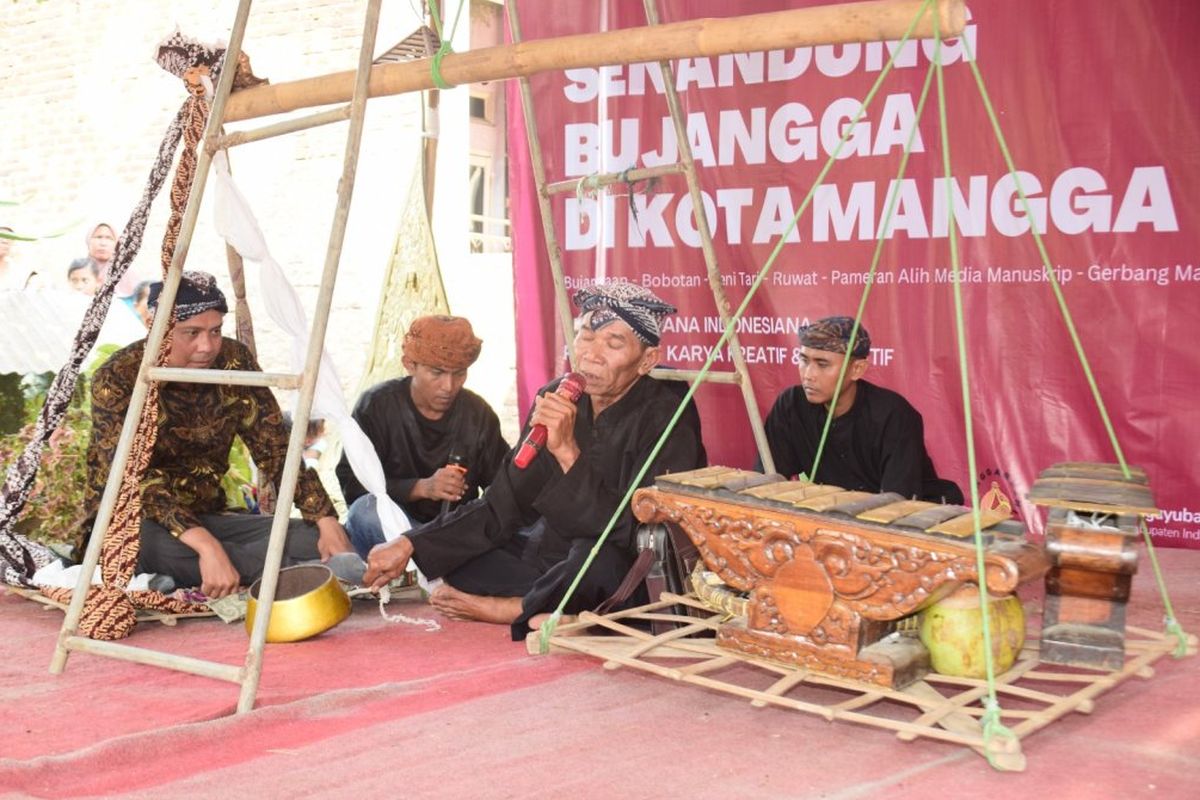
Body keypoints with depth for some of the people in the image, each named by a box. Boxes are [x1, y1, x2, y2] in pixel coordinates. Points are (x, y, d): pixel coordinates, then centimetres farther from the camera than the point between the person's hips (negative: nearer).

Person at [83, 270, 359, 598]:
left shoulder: (235, 362, -4)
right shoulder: (118, 378, -17)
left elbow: (275, 449, -2)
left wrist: (326, 520, -18)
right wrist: (204, 545, -42)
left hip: (207, 518, 4)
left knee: (311, 540, -18)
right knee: (148, 541, -40)